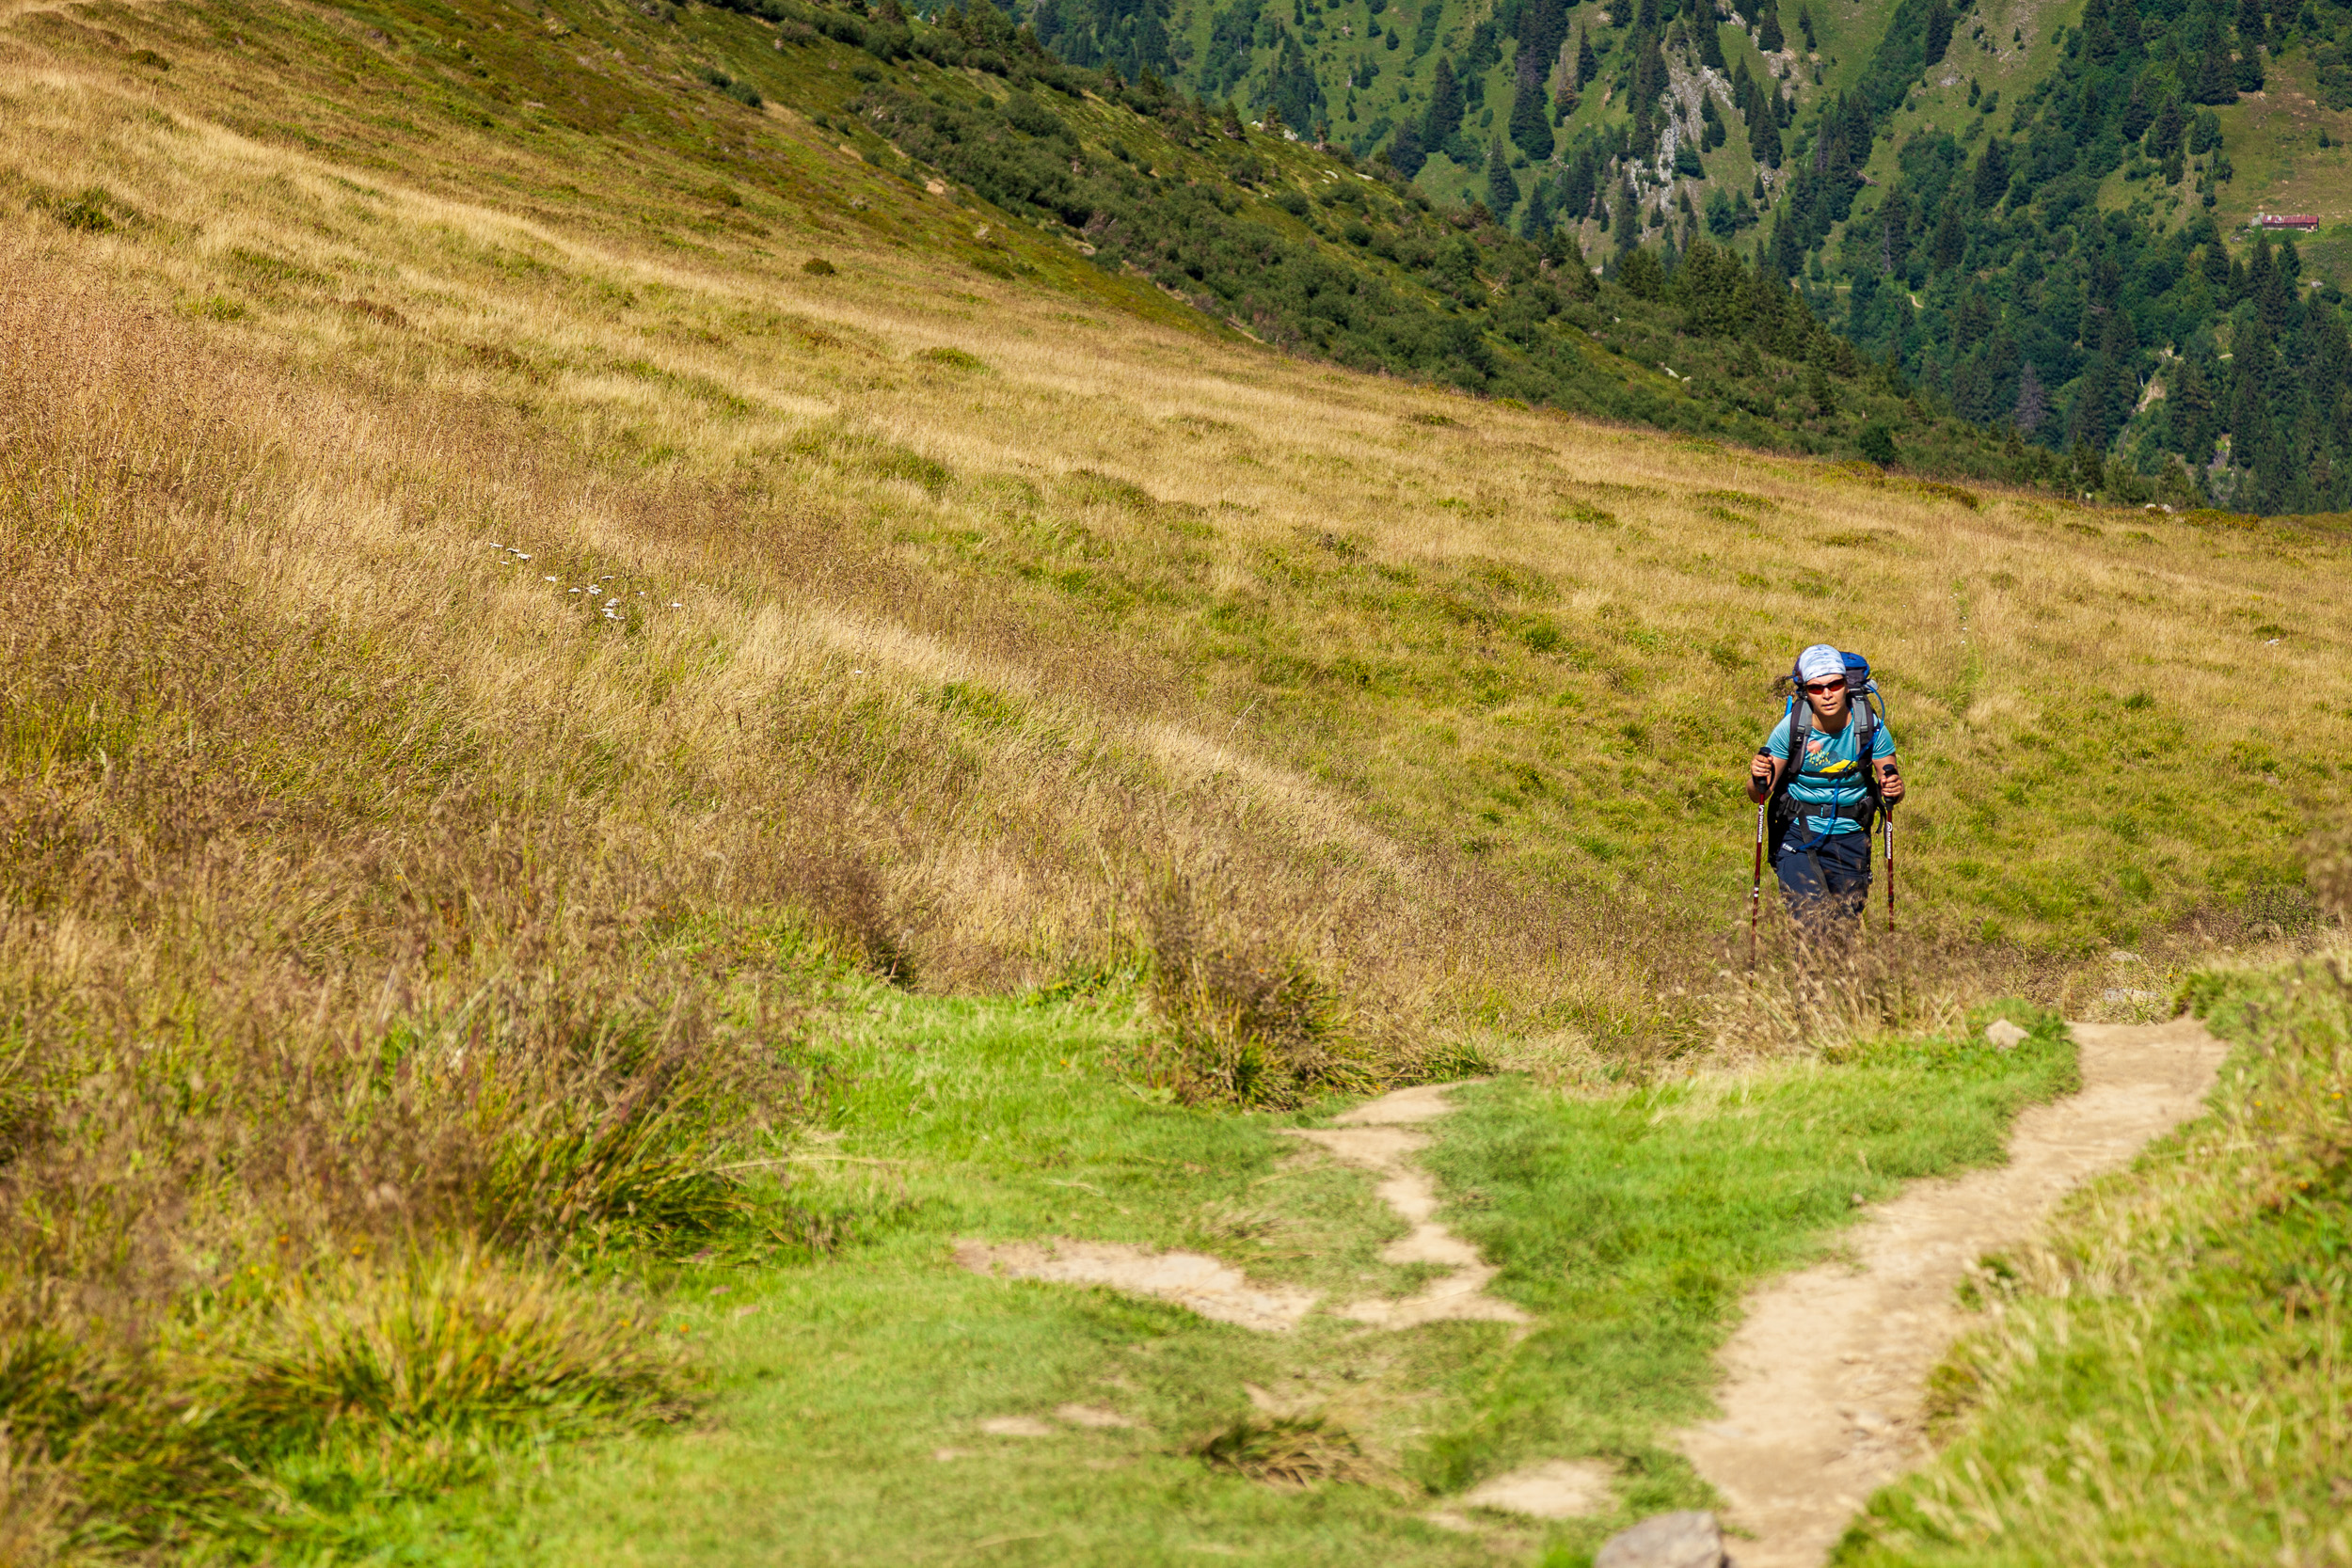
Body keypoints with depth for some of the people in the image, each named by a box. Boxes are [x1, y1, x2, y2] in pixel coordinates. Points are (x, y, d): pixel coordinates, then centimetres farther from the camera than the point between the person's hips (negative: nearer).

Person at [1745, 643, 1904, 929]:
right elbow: (1758, 796, -8)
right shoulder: (1791, 727, -15)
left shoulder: (1870, 727, -11)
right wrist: (1759, 780, -31)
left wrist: (1893, 790, -24)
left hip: (1849, 838, 2)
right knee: (1812, 920, -20)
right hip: (1798, 834, -2)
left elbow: (1893, 790, 0)